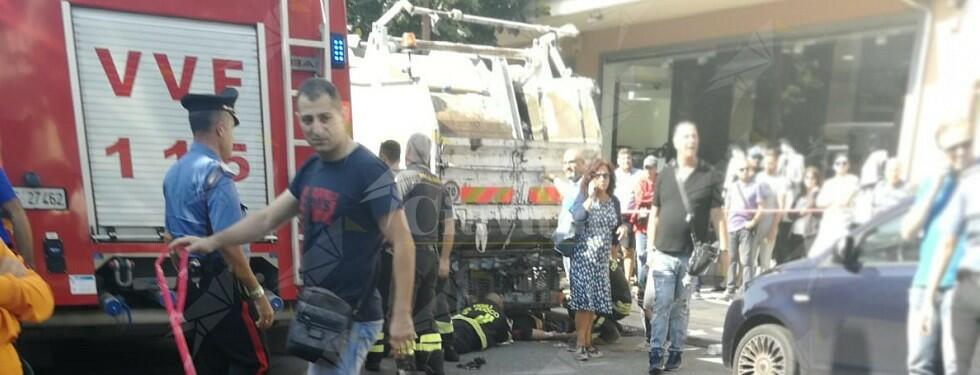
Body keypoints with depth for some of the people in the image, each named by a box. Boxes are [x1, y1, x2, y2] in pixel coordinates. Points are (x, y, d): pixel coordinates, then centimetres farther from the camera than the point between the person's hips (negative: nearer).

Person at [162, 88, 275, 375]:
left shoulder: (174, 173, 11)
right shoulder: (216, 174, -18)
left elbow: (172, 235, 18)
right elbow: (227, 243, -24)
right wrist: (258, 294, -20)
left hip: (192, 287, 9)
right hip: (219, 288, -9)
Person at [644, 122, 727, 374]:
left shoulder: (710, 176, 1)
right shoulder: (665, 176, 7)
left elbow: (717, 215, 0)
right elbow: (654, 215, 9)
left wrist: (723, 248, -8)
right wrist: (650, 249, 3)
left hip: (692, 255, -1)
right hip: (664, 253, 1)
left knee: (680, 306, 10)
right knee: (661, 305, 1)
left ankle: (676, 351, 20)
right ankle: (656, 353, 5)